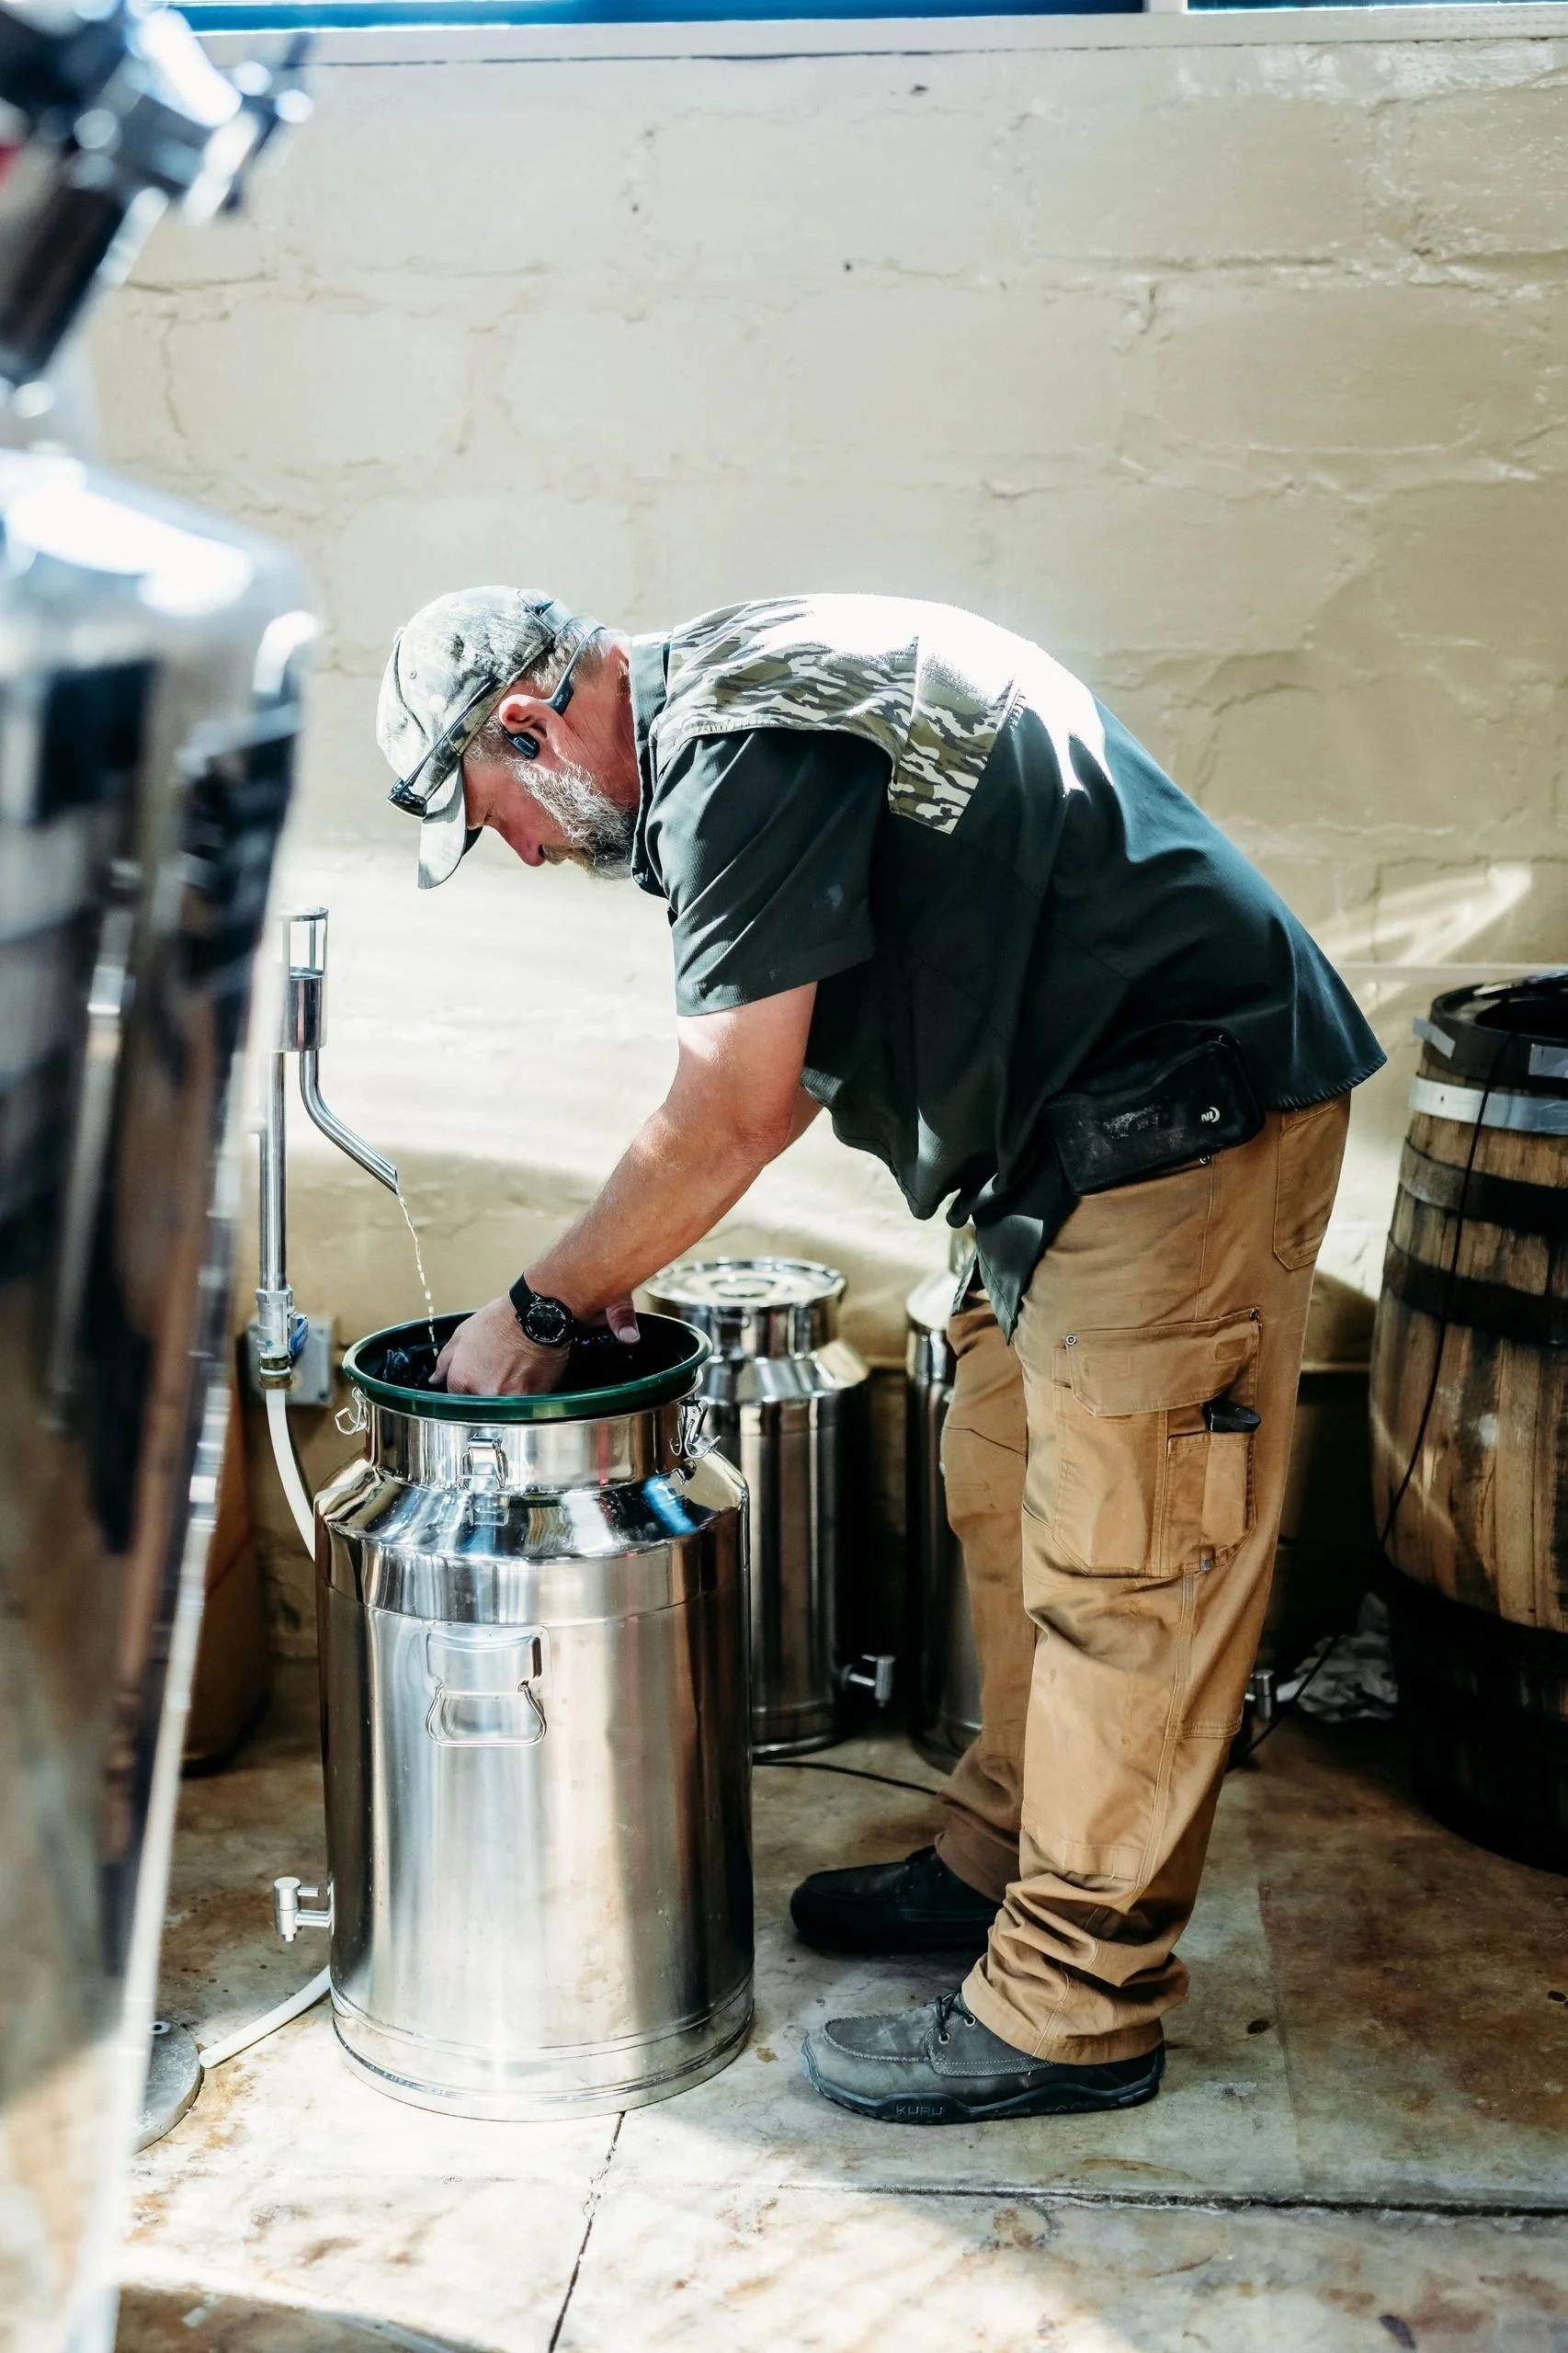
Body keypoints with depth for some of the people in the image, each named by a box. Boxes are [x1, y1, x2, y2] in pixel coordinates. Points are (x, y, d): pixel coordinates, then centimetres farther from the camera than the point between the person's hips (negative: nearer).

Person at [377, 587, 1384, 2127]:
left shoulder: (740, 750, -19)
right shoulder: (722, 720, 14)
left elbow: (725, 1122, -18)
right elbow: (784, 1077, 20)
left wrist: (541, 1306, -6)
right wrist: (607, 1268, 16)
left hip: (1185, 1118, -11)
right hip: (1083, 1132, 11)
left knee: (1119, 1568, -4)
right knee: (1002, 1495, 18)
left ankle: (1071, 2012, 6)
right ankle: (999, 1863, 32)